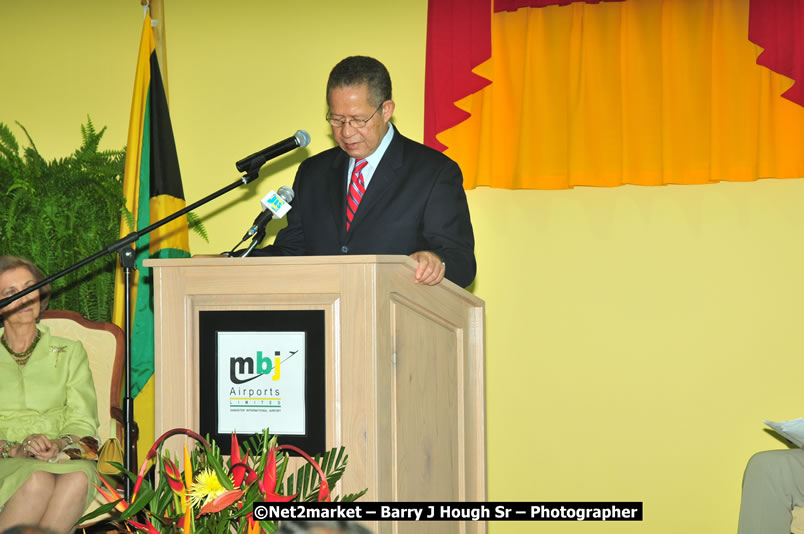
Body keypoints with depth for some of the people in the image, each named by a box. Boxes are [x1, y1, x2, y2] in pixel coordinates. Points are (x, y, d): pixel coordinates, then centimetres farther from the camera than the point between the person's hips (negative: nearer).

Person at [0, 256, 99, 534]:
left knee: (78, 478, -36)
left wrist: (61, 444, -14)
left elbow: (83, 421, 10)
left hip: (63, 457, 1)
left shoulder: (69, 352, 20)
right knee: (38, 480, -37)